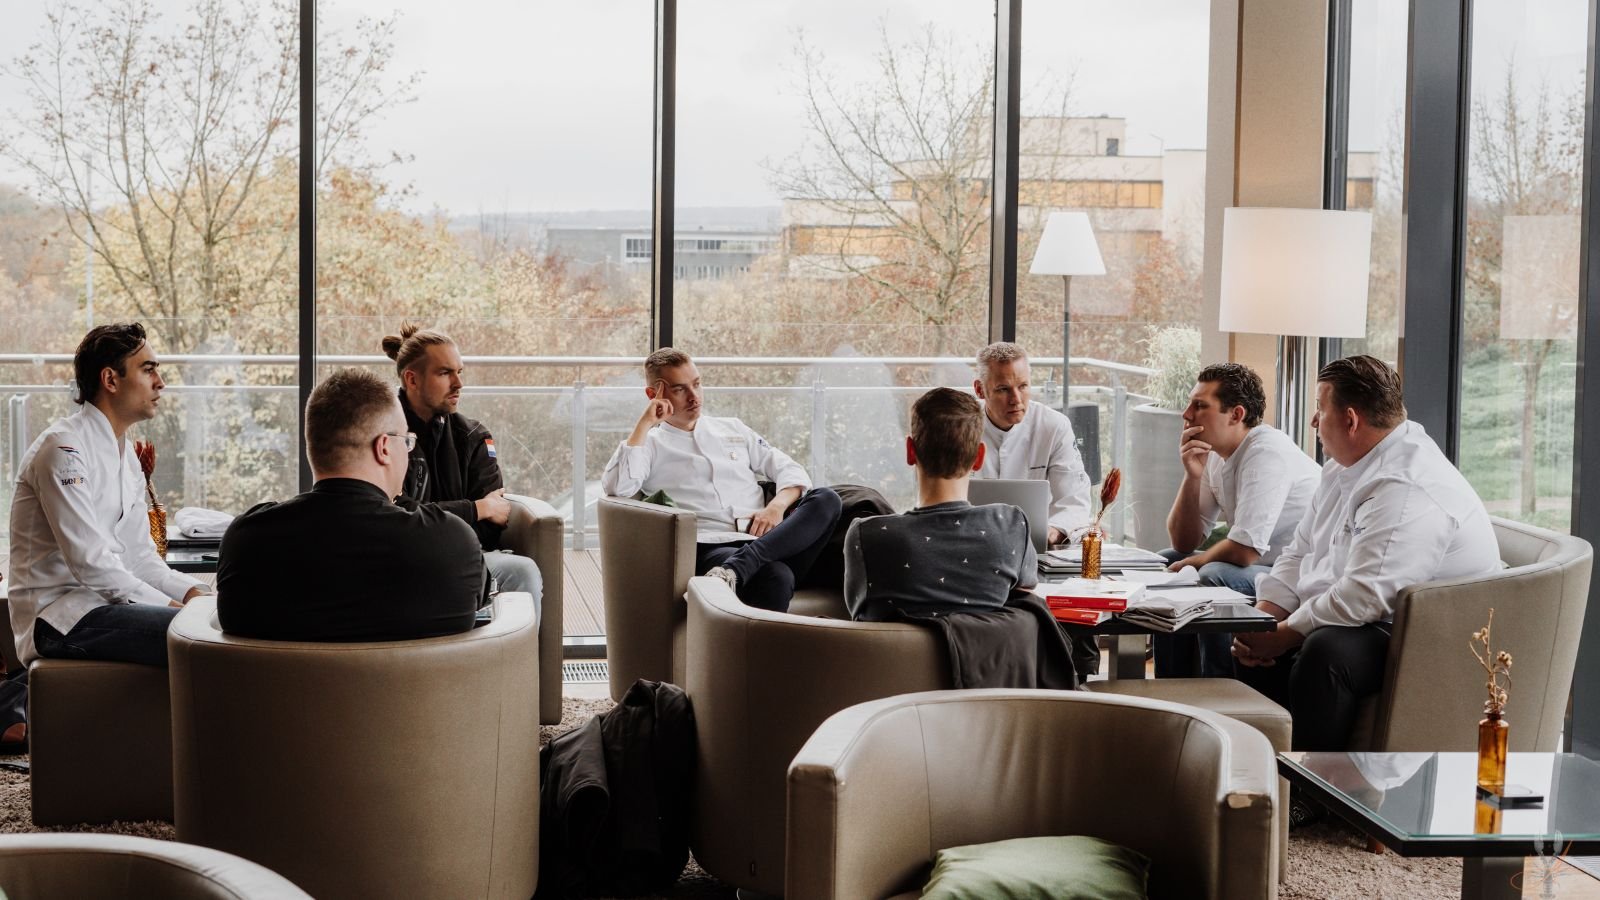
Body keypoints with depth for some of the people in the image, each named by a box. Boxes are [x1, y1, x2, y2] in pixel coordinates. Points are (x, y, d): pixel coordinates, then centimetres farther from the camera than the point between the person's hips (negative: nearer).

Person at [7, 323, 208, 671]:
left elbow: (140, 557, 16)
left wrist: (193, 593, -2)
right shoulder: (64, 448, -12)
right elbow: (89, 562, -20)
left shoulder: (126, 454, 18)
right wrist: (169, 605, -20)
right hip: (58, 616, -9)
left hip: (102, 601, 10)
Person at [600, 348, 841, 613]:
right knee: (776, 577, -38)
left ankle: (735, 569, -38)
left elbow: (791, 471, 22)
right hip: (712, 547, -6)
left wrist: (777, 506, -1)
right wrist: (644, 424, -2)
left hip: (767, 540, 6)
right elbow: (616, 487, -7)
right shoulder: (650, 444, 13)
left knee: (826, 499, -25)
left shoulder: (732, 429, 26)